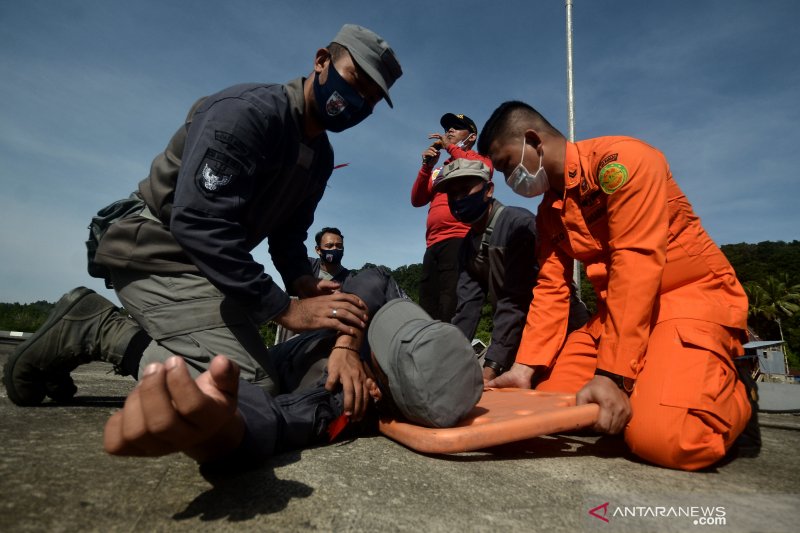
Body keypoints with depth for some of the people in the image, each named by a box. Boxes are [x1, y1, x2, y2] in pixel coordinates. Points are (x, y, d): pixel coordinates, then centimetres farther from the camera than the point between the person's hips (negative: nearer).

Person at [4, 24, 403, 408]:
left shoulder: (321, 158, 7)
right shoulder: (249, 111, -20)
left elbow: (287, 234, 11)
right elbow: (198, 221, -30)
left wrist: (302, 282, -10)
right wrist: (284, 309, -30)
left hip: (204, 260, 10)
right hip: (155, 248, -9)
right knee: (250, 388, -21)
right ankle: (96, 329, -4)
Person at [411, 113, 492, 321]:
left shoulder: (478, 157, 15)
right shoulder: (440, 169, 29)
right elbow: (417, 200, 19)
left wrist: (450, 147, 0)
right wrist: (427, 167, 7)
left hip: (460, 240, -6)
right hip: (433, 244, 6)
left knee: (451, 309, -16)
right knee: (428, 309, 3)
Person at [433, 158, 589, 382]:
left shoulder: (519, 223, -21)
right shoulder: (468, 247, 4)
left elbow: (513, 302, -27)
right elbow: (468, 306, -2)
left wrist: (491, 367, -29)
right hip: (517, 334, 7)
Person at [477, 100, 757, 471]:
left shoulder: (620, 160, -18)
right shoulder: (549, 210, 8)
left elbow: (636, 266, -26)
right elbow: (550, 290, 3)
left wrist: (613, 375, -27)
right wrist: (525, 367, -7)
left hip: (693, 296, -7)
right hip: (617, 309, 7)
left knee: (665, 438, -27)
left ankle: (731, 390, 5)